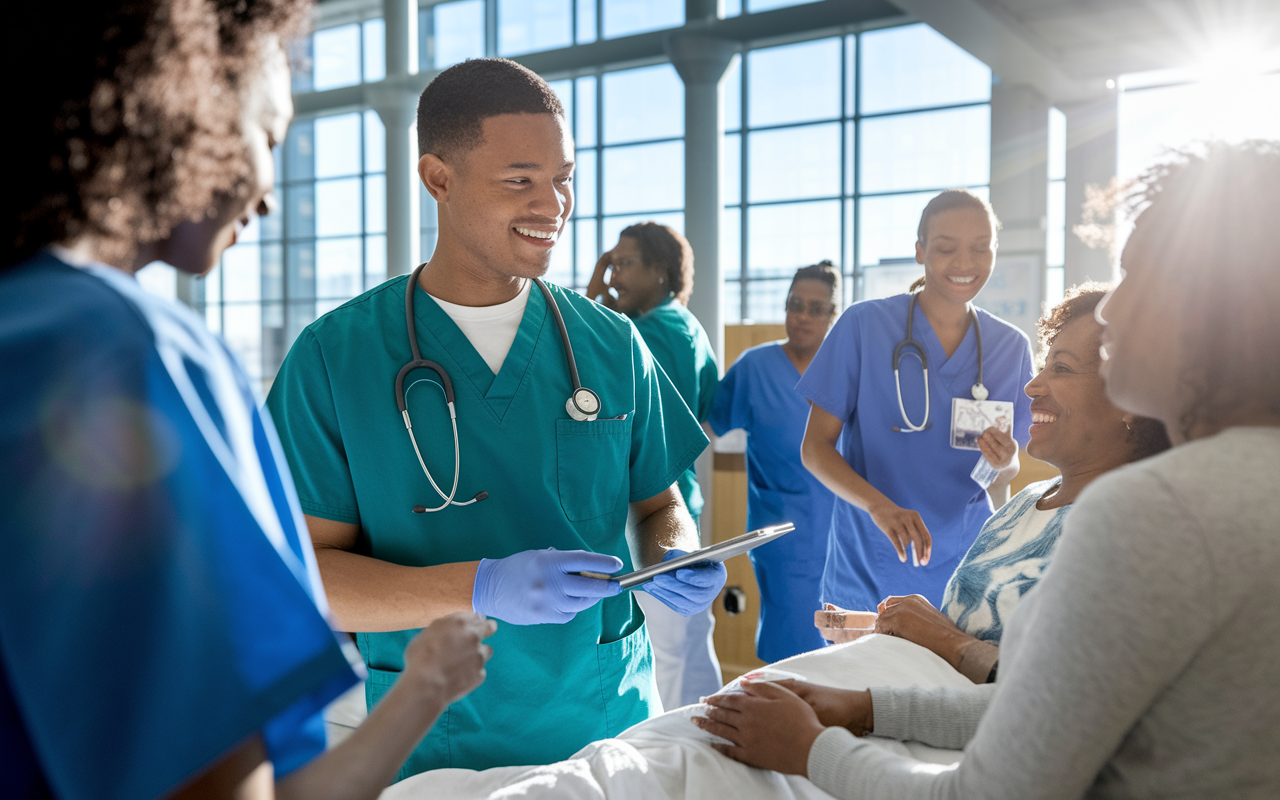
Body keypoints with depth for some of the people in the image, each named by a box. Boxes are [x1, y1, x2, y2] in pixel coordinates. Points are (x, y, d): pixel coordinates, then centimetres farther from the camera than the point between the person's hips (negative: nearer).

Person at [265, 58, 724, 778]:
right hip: (437, 745, -2)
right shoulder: (335, 357, -9)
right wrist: (483, 589, -25)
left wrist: (676, 558, -14)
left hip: (612, 720, 3)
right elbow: (301, 571, -11)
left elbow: (658, 503, 9)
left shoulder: (612, 345, 0)